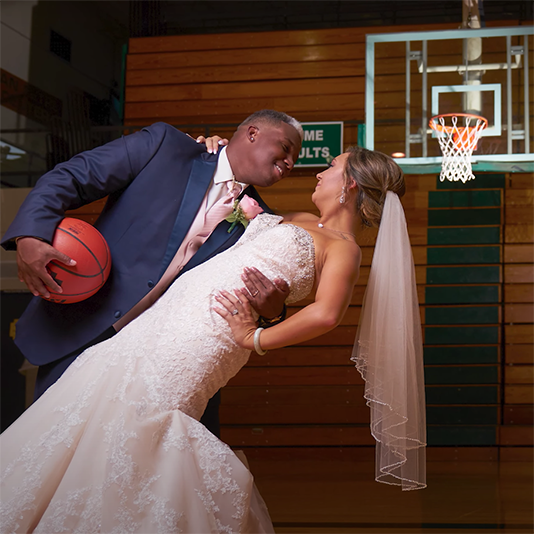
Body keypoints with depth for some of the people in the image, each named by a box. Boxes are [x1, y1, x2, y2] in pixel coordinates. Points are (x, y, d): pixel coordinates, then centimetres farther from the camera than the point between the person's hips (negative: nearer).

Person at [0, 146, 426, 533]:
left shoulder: (343, 246, -2)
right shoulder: (301, 221, 26)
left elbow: (326, 314, -21)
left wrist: (255, 339, -14)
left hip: (207, 332, -9)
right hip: (171, 310, 9)